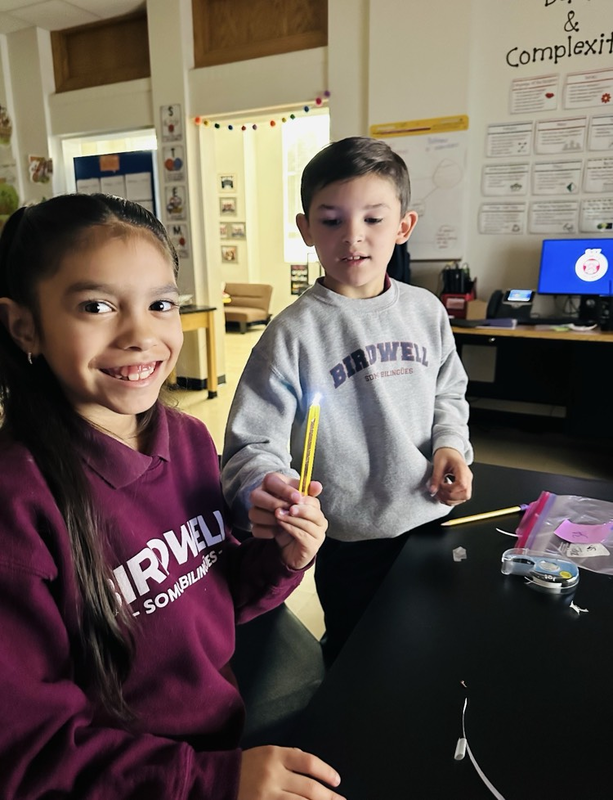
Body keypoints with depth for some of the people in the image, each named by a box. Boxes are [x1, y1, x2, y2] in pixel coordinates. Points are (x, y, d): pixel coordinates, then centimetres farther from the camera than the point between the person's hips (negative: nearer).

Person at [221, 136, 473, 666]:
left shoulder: (425, 311, 0)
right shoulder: (294, 332, -17)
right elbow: (253, 447, -19)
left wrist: (450, 443, -2)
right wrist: (264, 490, -40)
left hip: (437, 522, 6)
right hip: (356, 547, -5)